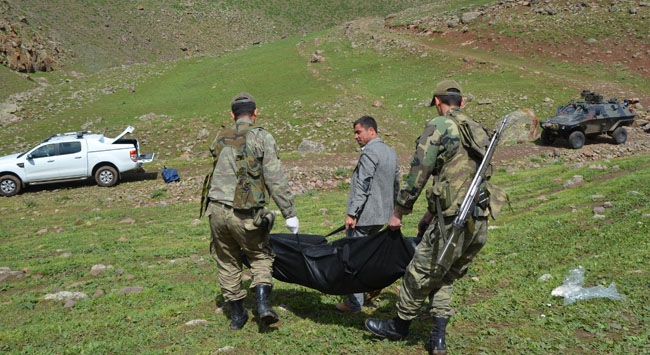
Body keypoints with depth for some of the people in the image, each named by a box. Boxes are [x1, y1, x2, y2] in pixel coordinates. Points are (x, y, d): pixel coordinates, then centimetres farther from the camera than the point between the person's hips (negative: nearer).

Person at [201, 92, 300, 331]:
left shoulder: (220, 139, 13)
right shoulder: (262, 137, -2)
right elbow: (276, 180, -8)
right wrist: (290, 214, -5)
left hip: (216, 210, 4)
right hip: (244, 213, -4)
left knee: (228, 263, 15)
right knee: (261, 257, 15)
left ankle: (237, 315, 23)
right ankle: (263, 304, -1)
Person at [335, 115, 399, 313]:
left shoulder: (369, 152, -15)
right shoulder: (391, 152, 13)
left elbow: (362, 186, -22)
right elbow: (396, 183, 19)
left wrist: (351, 213, -23)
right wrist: (392, 209, 26)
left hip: (363, 215, -9)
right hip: (382, 214, 9)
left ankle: (354, 303, 4)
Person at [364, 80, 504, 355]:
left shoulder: (438, 126, -5)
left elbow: (418, 174, -9)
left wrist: (399, 212, 2)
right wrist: (431, 213, 27)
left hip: (453, 221, -7)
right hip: (480, 223, 8)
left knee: (420, 274, 10)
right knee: (445, 278, 21)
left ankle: (400, 325, 28)